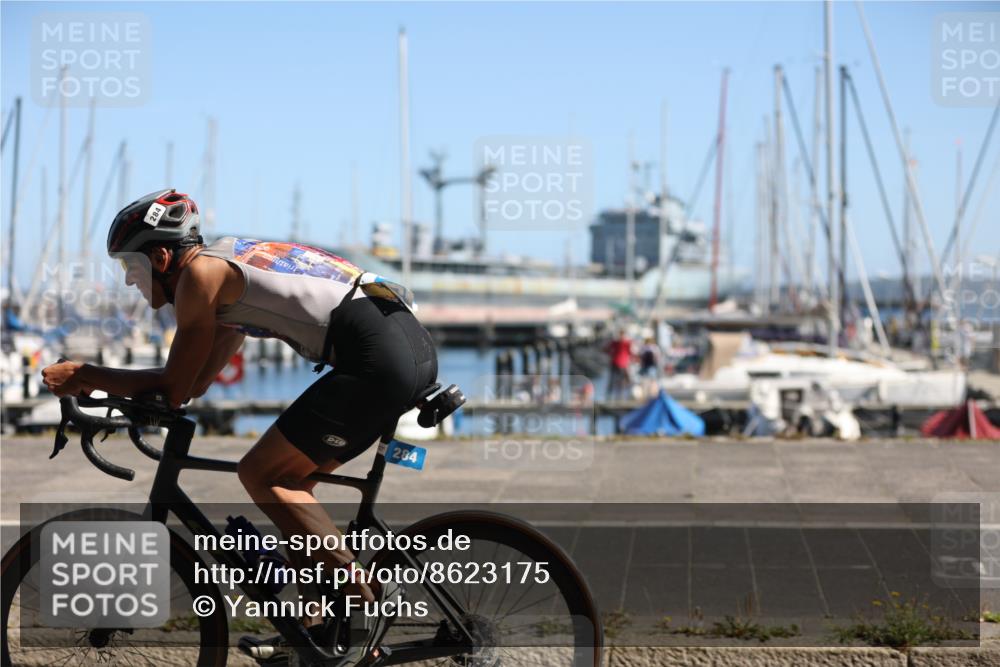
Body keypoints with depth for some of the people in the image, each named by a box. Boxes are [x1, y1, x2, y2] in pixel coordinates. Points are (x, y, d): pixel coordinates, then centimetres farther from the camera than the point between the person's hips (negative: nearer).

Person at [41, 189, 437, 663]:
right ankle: (316, 625, 17)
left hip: (377, 358, -10)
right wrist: (96, 381, 28)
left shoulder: (199, 272, -2)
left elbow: (173, 389, -1)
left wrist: (81, 375, 11)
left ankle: (364, 598, -7)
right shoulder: (232, 270, 27)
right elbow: (195, 382, 32)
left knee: (260, 474, -4)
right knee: (286, 479, 17)